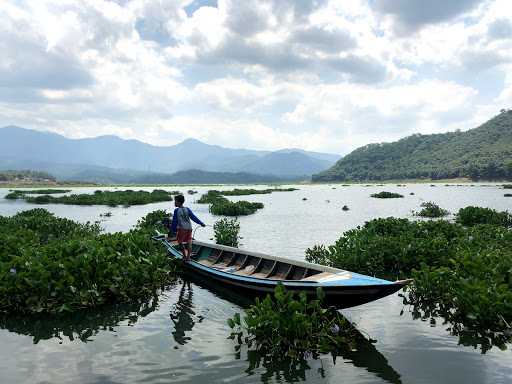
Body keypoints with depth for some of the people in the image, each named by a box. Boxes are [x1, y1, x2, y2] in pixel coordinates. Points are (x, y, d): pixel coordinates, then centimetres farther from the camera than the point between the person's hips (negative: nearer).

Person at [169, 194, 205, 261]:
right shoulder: (187, 209, 1)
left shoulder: (176, 210, -8)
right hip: (189, 228, 4)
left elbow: (174, 222, -5)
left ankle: (185, 256, 12)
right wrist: (201, 223, 8)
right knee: (188, 242, 12)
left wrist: (172, 231, 4)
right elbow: (194, 217, 1)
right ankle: (188, 256, 16)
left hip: (181, 229, -4)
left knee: (180, 242, 12)